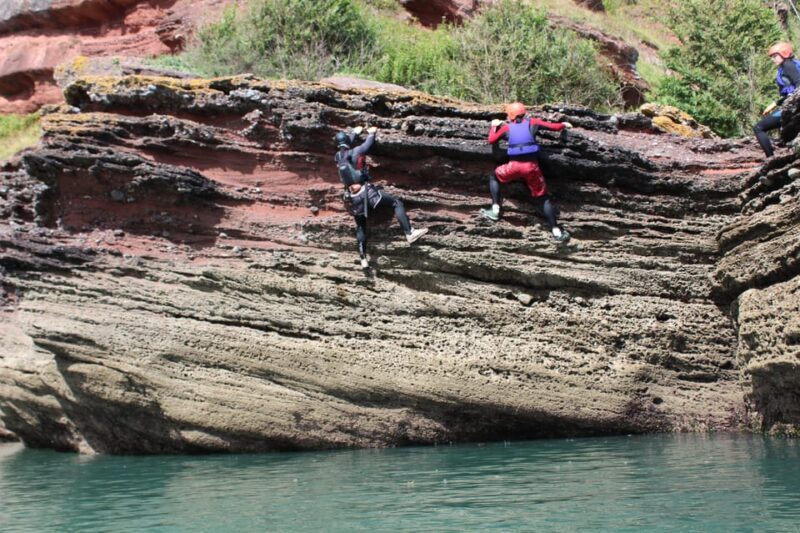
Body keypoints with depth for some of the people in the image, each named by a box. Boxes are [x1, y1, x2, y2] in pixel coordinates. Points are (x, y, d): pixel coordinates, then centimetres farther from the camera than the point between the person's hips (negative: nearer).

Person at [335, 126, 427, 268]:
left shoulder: (338, 156, 9)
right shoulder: (356, 152, -6)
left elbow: (344, 146, 30)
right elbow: (368, 144, 10)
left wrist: (355, 133, 43)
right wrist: (371, 133, 31)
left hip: (353, 197, 5)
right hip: (366, 191, -5)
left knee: (360, 227, 18)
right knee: (397, 203, -2)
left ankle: (363, 259, 17)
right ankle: (409, 234, -17)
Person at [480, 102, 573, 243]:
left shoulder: (507, 127, 13)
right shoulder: (532, 122, 12)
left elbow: (491, 140, 22)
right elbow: (555, 127, 12)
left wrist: (494, 126, 38)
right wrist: (564, 125, 33)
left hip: (514, 166, 0)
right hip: (532, 166, 1)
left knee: (494, 177, 28)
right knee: (543, 198, 9)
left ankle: (495, 211, 19)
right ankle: (556, 231, 1)